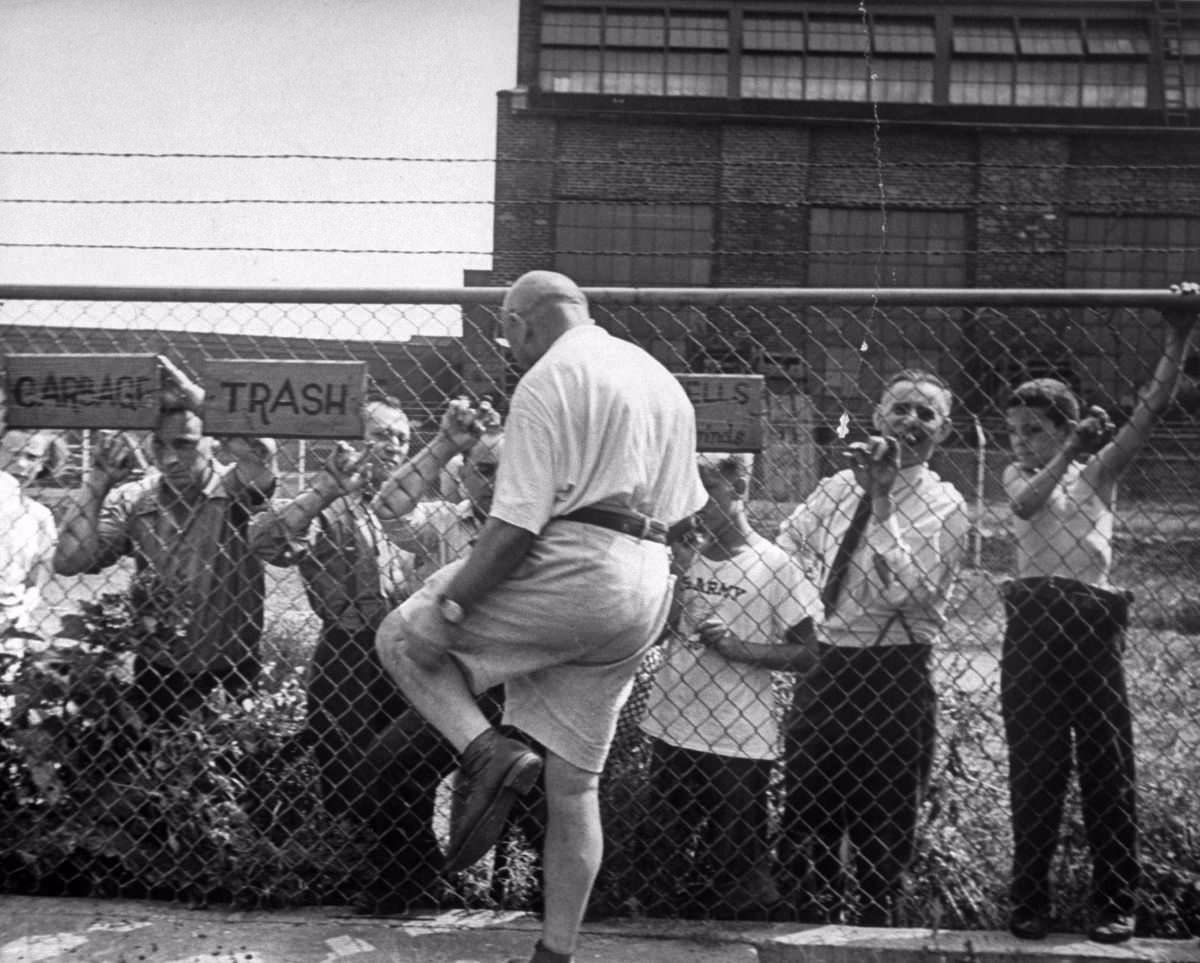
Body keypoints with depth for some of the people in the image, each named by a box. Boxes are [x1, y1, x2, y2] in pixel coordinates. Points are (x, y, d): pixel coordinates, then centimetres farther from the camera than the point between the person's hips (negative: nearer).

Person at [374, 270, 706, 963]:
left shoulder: (547, 383, -7)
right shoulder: (662, 379, 20)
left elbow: (516, 526, -16)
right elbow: (680, 511, 22)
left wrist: (452, 601, -10)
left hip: (571, 575, -8)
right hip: (644, 596, 8)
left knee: (403, 639, 8)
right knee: (576, 782, 13)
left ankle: (488, 752, -12)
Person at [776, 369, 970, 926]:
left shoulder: (943, 506, -8)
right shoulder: (835, 488, 7)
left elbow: (906, 590, -21)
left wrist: (881, 500, -23)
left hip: (893, 678, -5)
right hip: (820, 671, 5)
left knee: (883, 834, 7)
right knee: (806, 817, 15)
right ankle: (815, 923, 32)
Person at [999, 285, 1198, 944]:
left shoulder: (1099, 470, 8)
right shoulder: (1018, 475, 13)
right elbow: (1028, 502, -11)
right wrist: (1070, 450, -18)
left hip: (1092, 619, -1)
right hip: (1031, 621, 1)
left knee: (1106, 764, 1)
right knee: (1032, 767, 5)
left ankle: (1116, 902, 10)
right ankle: (1028, 901, 13)